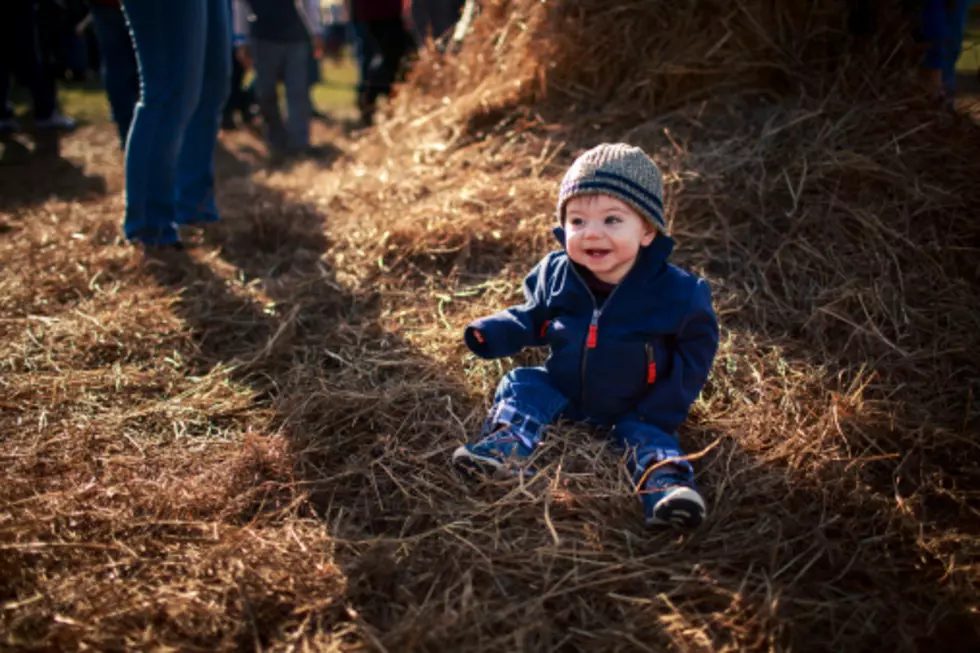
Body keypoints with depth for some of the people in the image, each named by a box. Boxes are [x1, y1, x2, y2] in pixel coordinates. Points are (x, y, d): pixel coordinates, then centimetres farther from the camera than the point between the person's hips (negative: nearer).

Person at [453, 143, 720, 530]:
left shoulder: (675, 292, -22)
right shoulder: (556, 274, -13)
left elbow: (697, 346, -8)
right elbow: (532, 317, 6)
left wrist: (665, 408, -14)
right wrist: (495, 332, -14)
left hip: (632, 410, -3)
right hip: (560, 391, 3)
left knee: (648, 435, -25)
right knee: (521, 385, -12)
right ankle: (507, 447, -25)